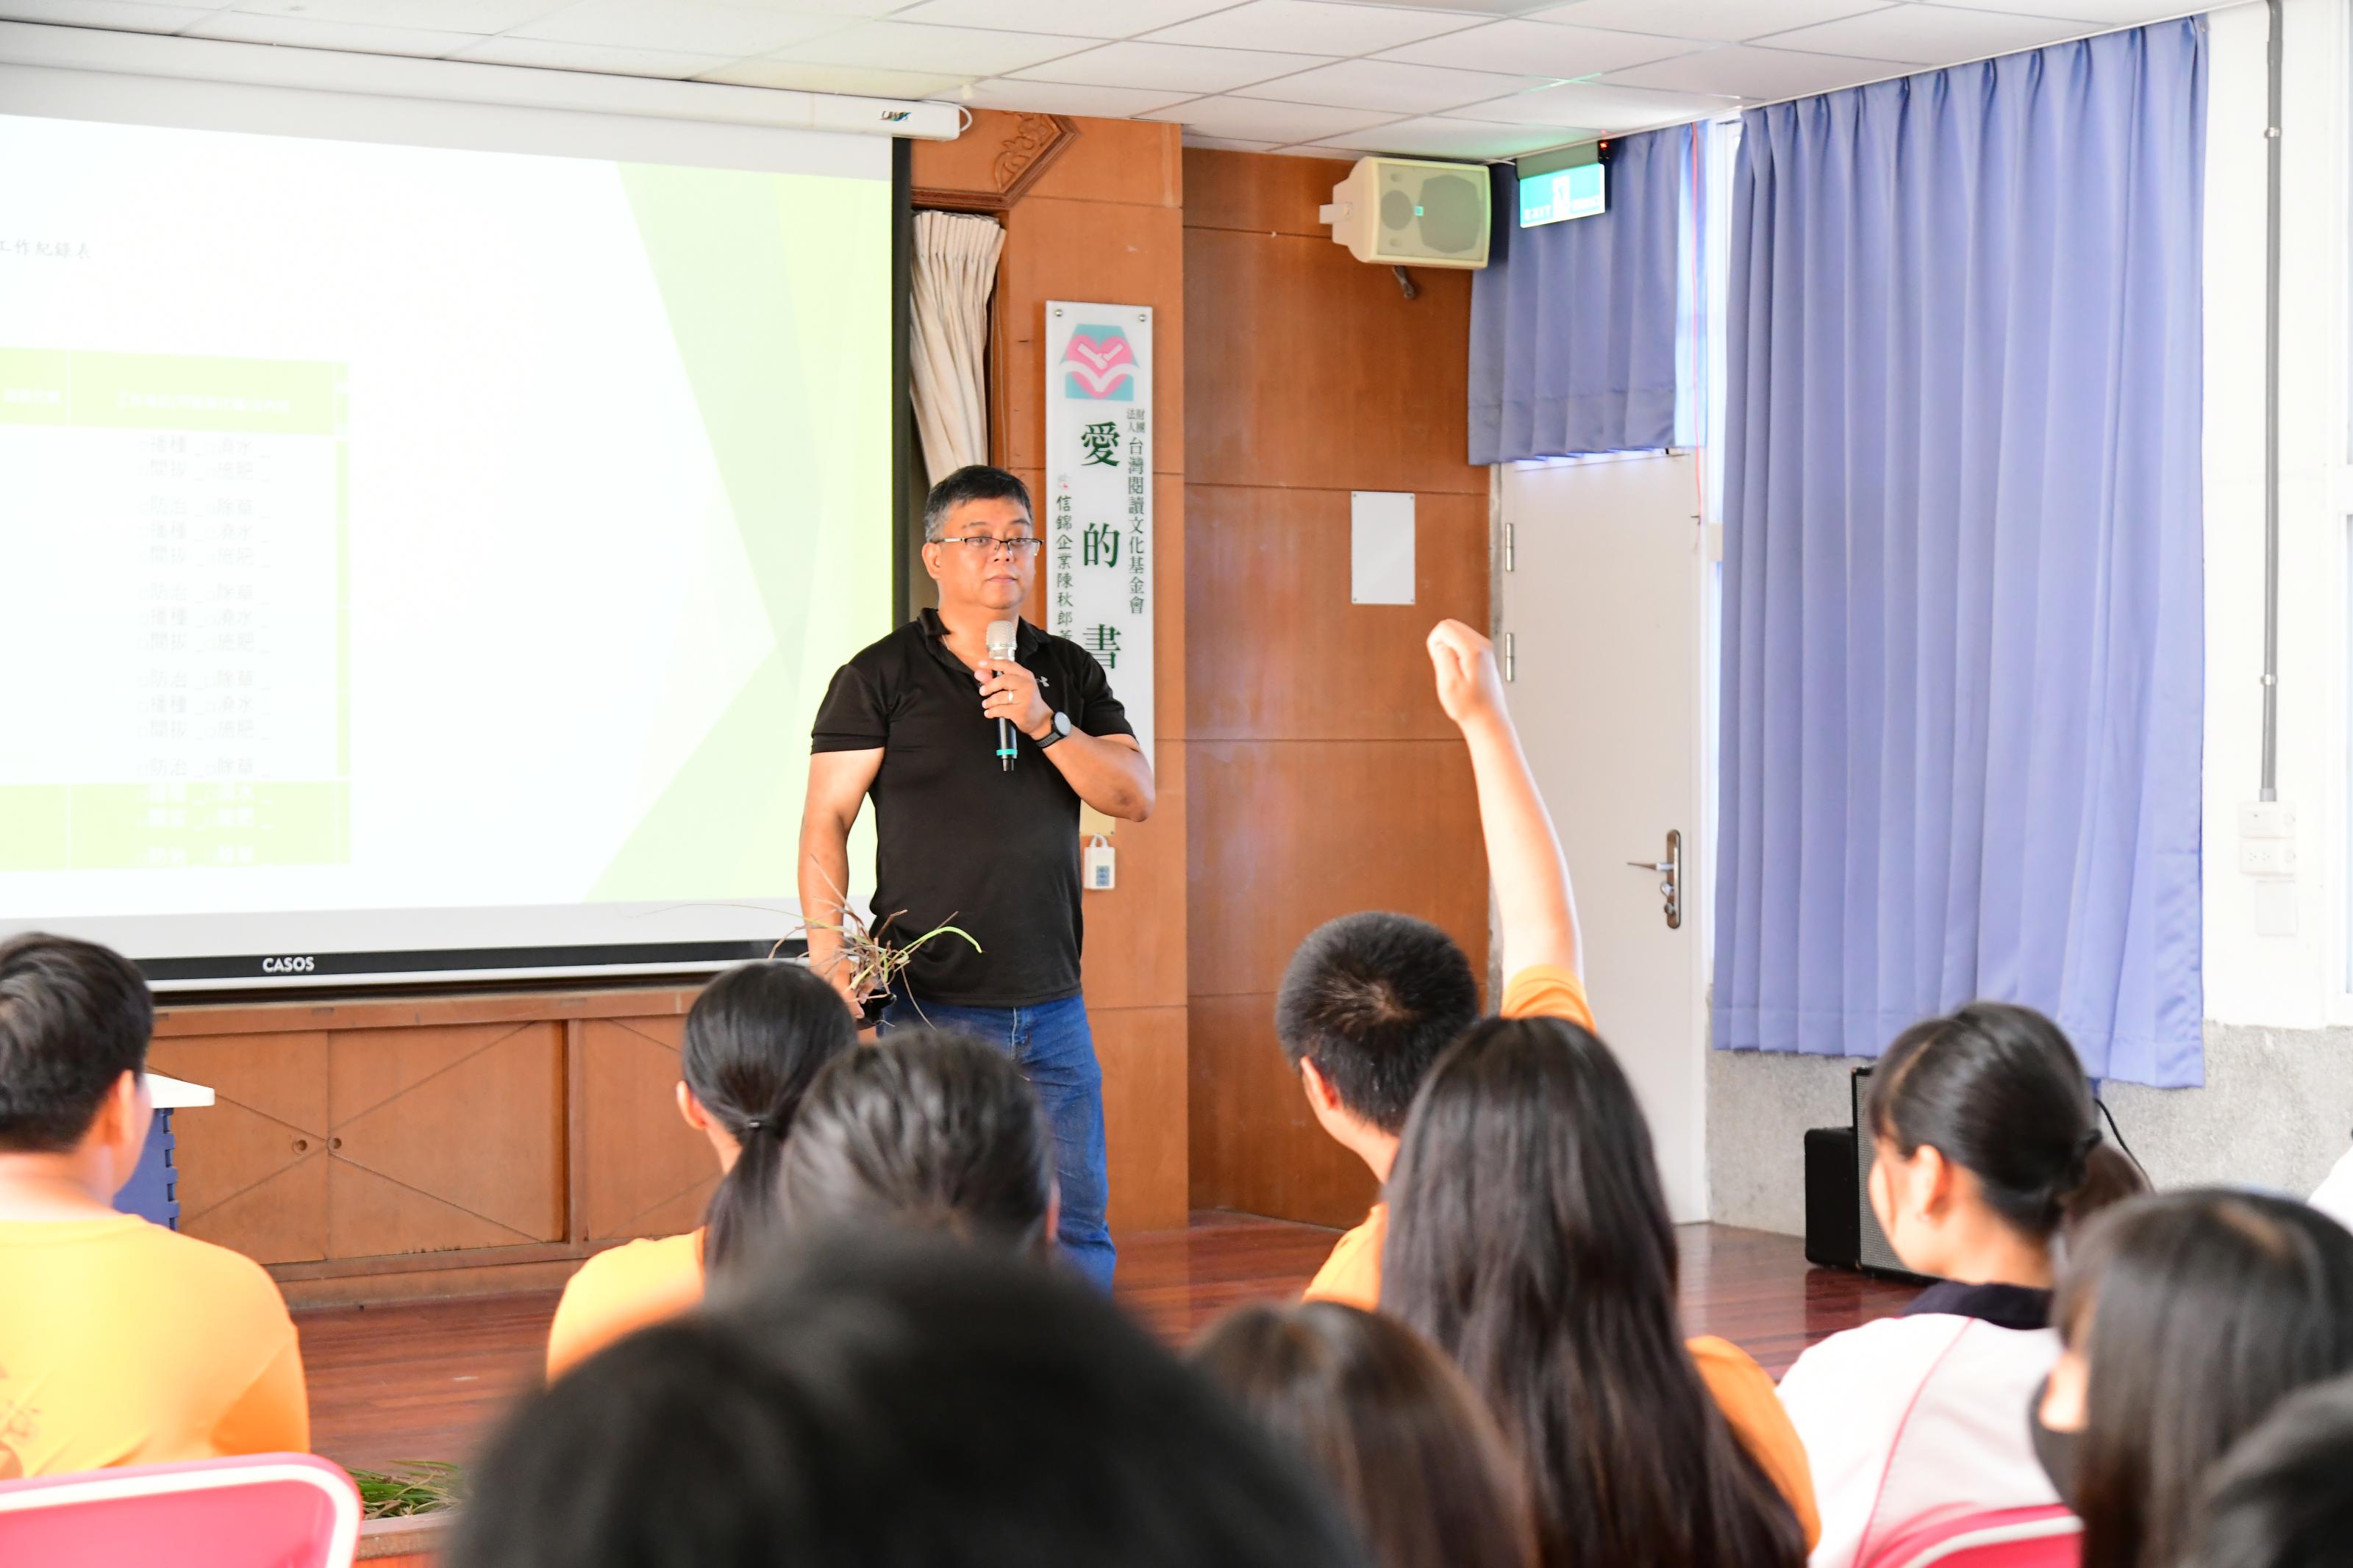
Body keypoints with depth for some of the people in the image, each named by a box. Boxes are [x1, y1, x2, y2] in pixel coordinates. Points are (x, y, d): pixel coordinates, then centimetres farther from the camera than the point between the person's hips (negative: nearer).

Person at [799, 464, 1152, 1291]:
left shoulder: (1070, 673, 12)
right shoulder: (879, 677, 1)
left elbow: (1135, 797, 2)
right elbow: (826, 820, -2)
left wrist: (1044, 723, -12)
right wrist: (827, 951, -15)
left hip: (1052, 1006, 4)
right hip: (925, 1005, -4)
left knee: (1077, 1225, 5)